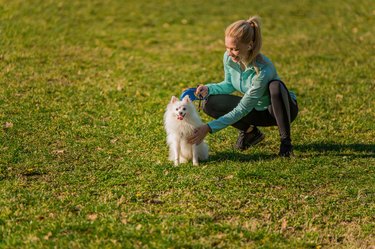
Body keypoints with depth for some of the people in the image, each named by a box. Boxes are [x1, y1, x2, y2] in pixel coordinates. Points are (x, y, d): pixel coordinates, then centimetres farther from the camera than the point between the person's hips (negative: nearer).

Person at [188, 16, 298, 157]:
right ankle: (250, 132, 7)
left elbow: (241, 110, -33)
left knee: (275, 86, -40)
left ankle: (286, 141, -22)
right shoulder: (228, 58, -17)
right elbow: (229, 85, 4)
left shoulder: (262, 71, -36)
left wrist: (209, 128, -35)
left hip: (280, 109, -6)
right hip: (256, 110, 6)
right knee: (210, 104, -14)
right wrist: (209, 89, -18)